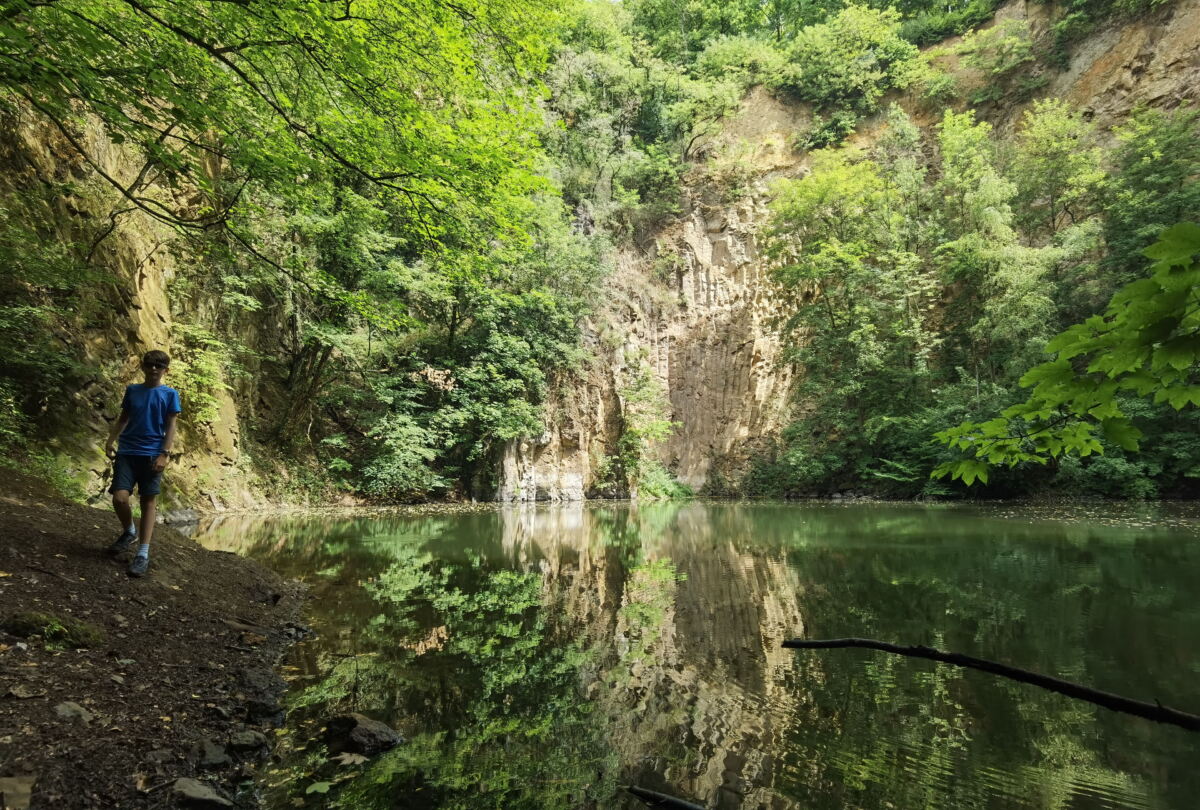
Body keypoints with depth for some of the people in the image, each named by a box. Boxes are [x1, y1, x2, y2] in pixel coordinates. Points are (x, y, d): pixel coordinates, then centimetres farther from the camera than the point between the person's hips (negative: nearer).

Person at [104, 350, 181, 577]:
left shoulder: (170, 394, 1)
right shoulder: (132, 390, 10)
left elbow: (171, 426, -2)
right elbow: (123, 418, 16)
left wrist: (164, 454, -10)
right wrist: (109, 442, 8)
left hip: (152, 454, -2)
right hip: (127, 452, 2)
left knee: (148, 501, 0)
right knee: (119, 498, -10)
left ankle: (143, 553, 2)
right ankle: (129, 532, 21)